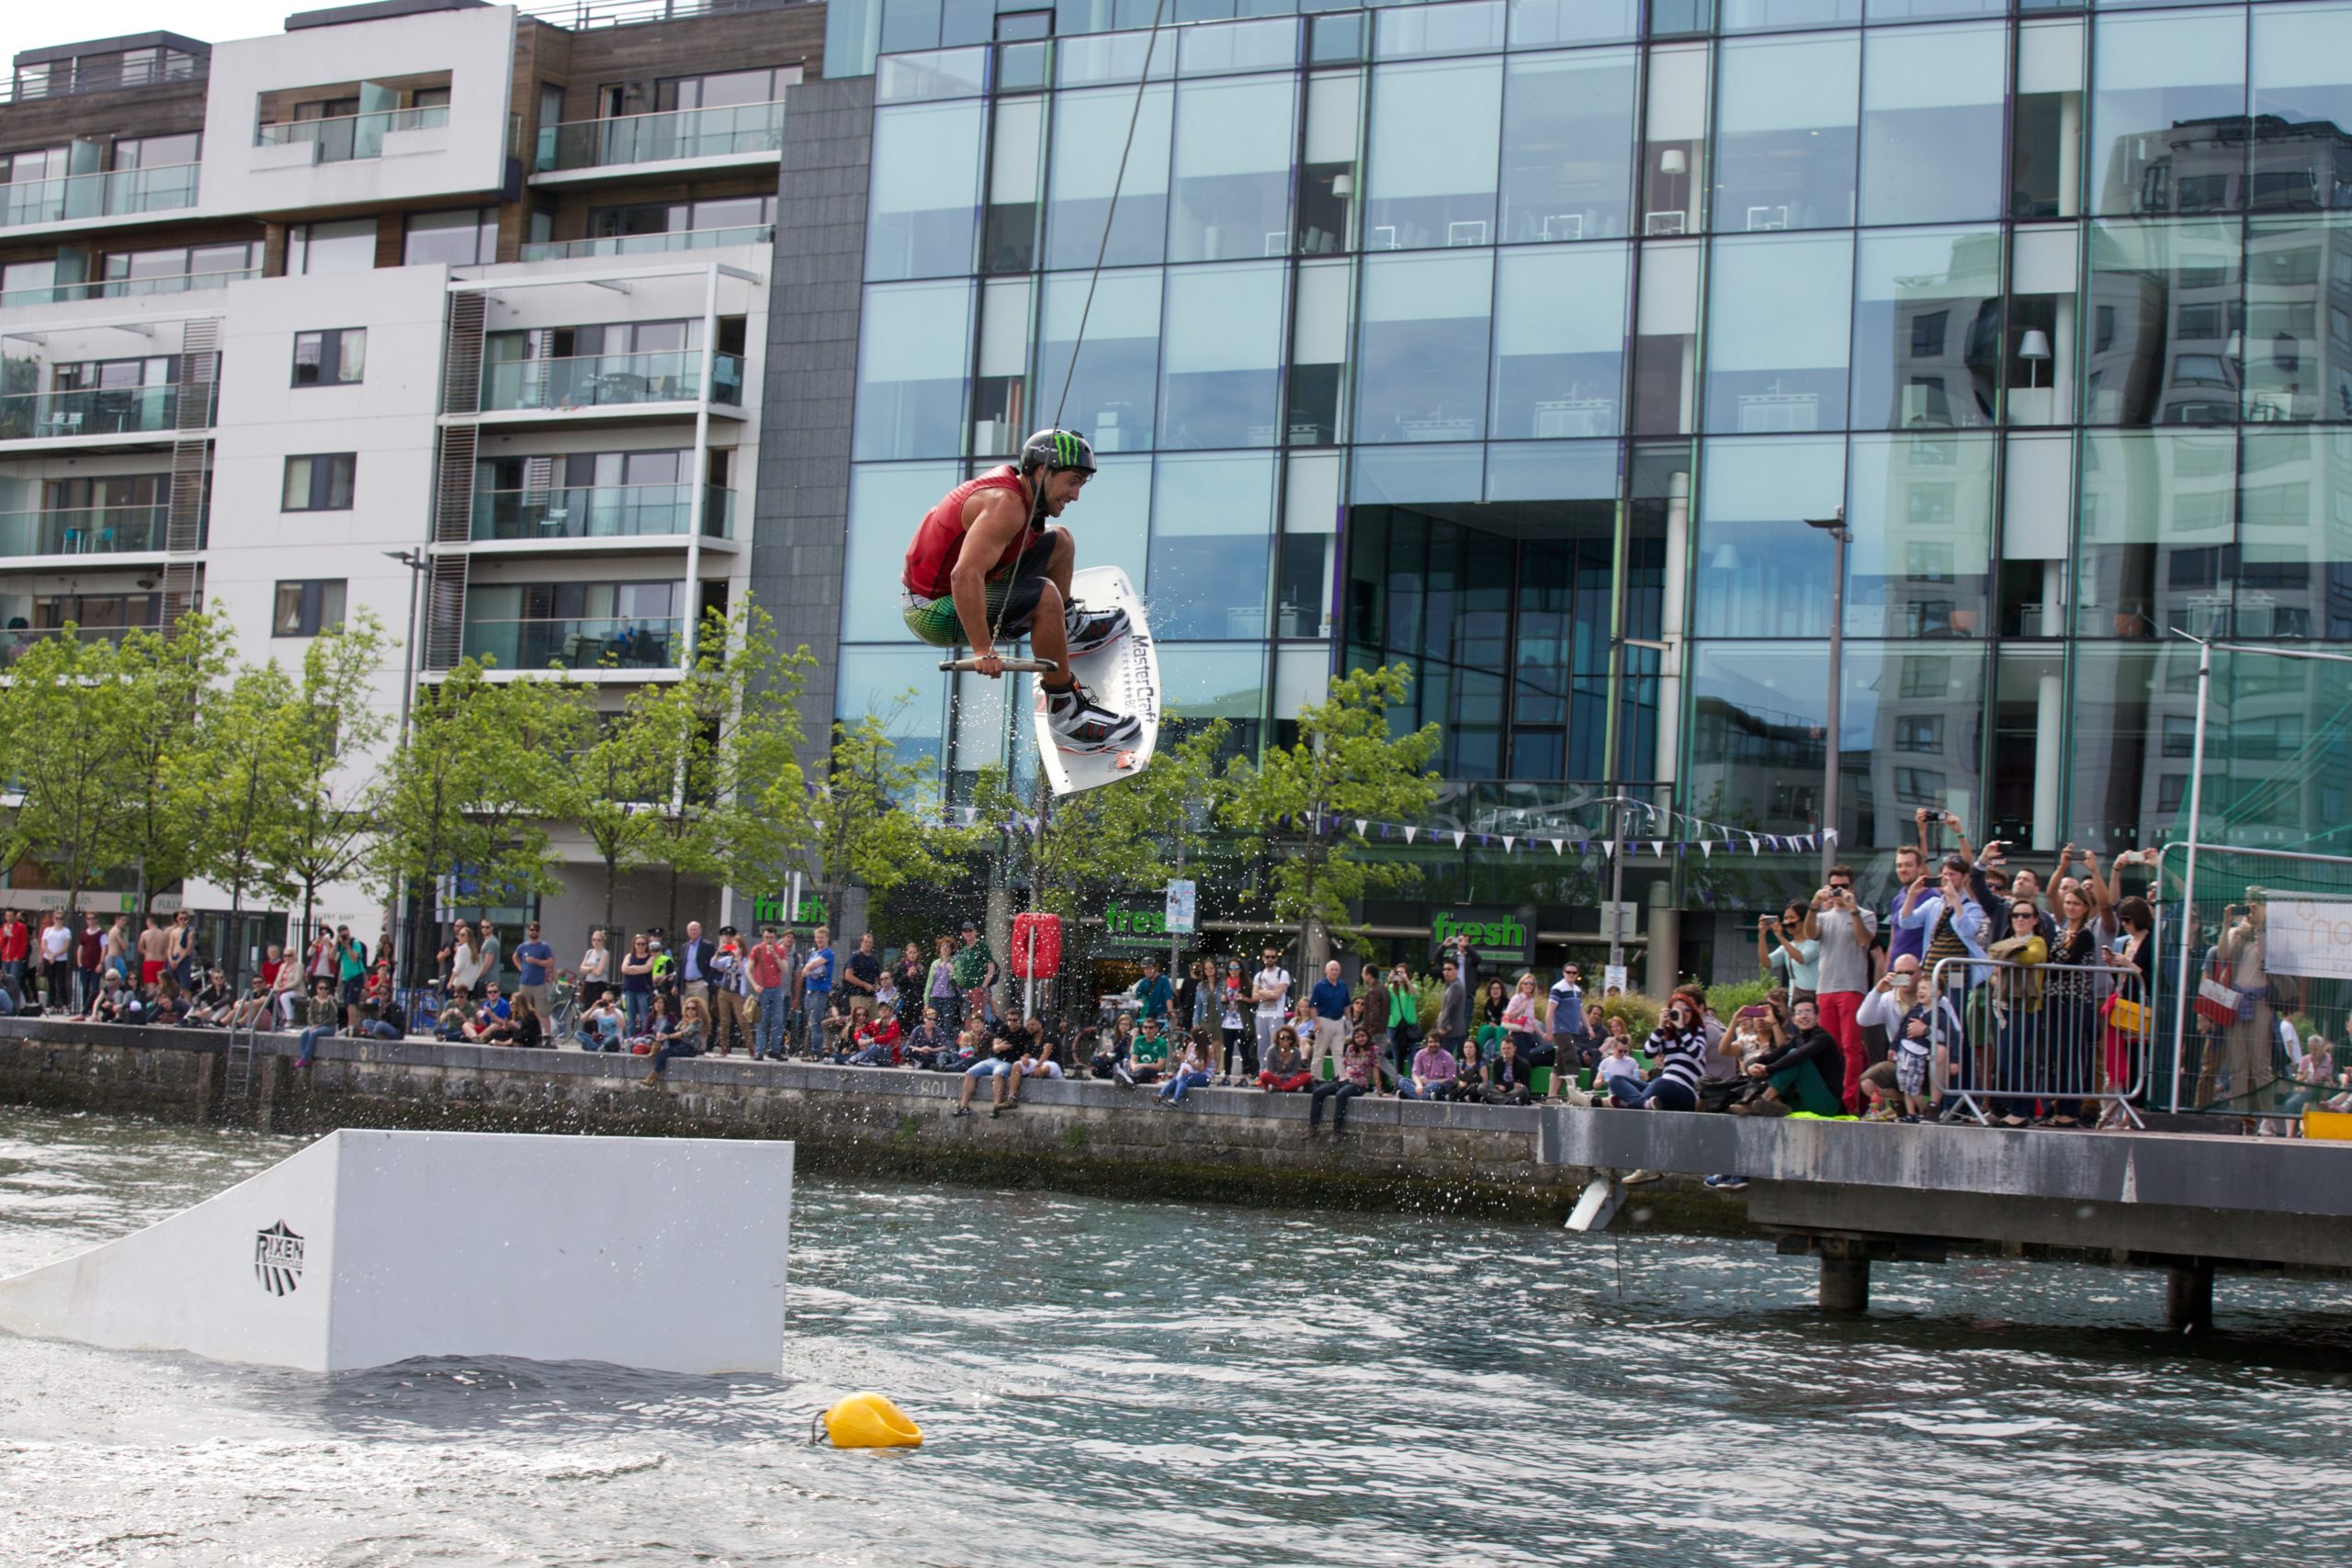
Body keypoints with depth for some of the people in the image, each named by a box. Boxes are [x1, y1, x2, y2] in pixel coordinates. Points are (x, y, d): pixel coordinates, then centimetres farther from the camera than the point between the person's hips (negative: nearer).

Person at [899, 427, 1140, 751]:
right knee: (1044, 595, -29)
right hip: (935, 612, -10)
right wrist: (983, 652, -40)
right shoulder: (1006, 504, -26)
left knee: (1060, 541, 15)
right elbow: (965, 575, -38)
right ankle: (1065, 713, -19)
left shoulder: (1012, 480, 3)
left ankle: (1068, 627, 39)